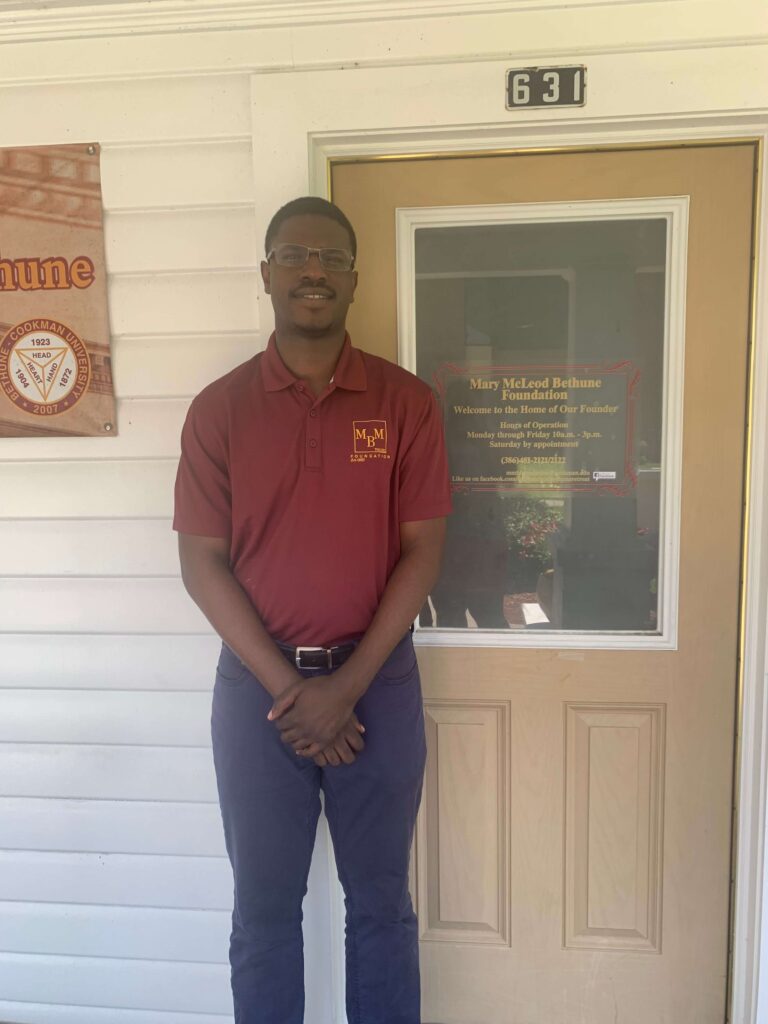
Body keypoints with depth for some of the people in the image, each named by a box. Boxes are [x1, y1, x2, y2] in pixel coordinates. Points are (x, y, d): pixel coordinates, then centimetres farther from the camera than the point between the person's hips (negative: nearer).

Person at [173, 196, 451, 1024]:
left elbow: (422, 552, -5)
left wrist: (347, 684, -12)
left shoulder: (406, 401, -3)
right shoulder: (218, 409, -2)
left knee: (380, 901, 17)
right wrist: (287, 686, -11)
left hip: (379, 682, 0)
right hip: (255, 686, 1)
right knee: (264, 906, 16)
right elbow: (202, 564, -5)